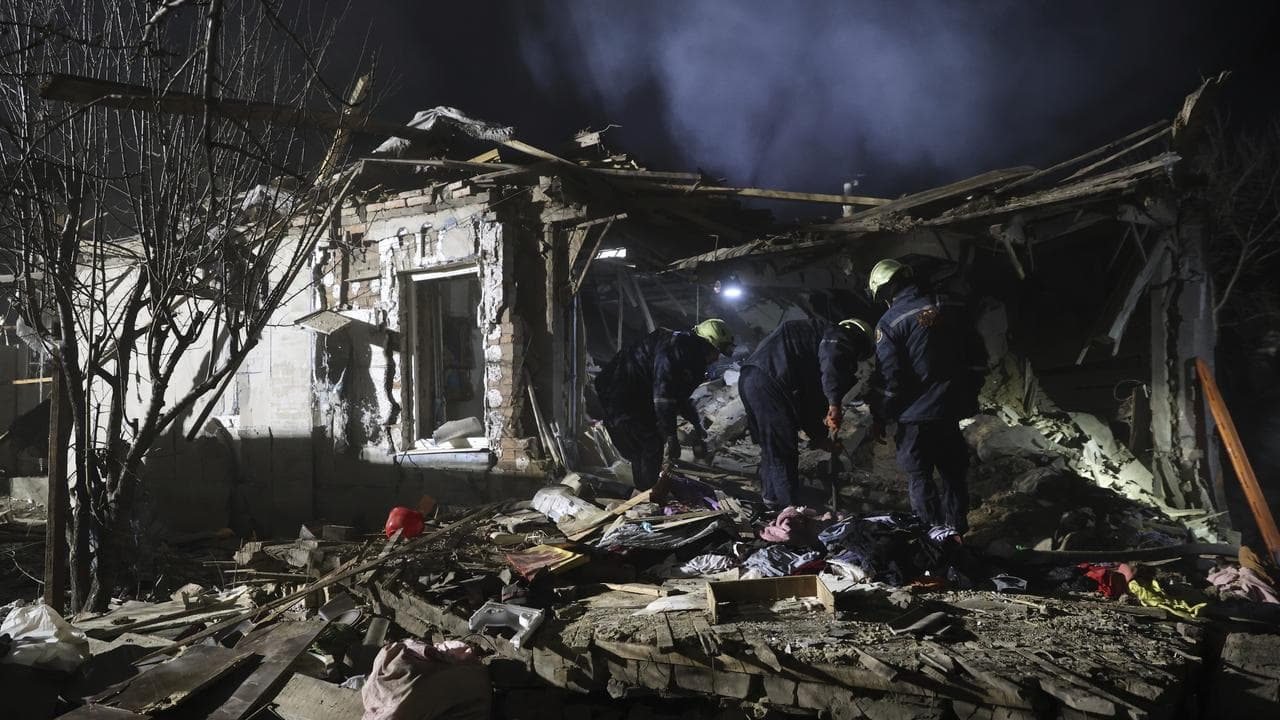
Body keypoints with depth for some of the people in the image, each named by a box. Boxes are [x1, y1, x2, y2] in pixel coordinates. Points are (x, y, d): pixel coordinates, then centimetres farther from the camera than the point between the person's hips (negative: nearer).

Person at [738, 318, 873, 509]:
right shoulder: (841, 336, 4)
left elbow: (809, 394, 34)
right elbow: (832, 359, -22)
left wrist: (818, 435, 34)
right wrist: (834, 404, -29)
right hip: (768, 381, -10)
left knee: (770, 448, 24)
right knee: (783, 452, 0)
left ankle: (773, 498, 37)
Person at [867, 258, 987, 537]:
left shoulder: (889, 322, -12)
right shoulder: (952, 308, 3)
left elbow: (890, 378, -14)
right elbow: (978, 356, 10)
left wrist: (880, 418, -3)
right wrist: (968, 394, 21)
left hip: (916, 413, -5)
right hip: (953, 408, 5)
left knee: (919, 475, 7)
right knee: (952, 469, 17)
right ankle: (955, 527, 26)